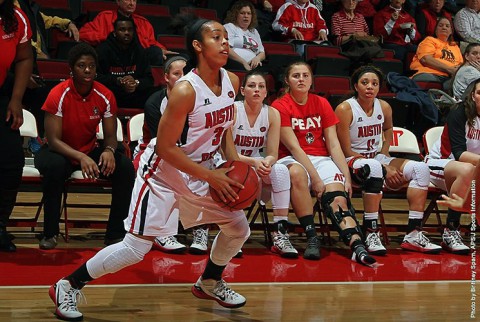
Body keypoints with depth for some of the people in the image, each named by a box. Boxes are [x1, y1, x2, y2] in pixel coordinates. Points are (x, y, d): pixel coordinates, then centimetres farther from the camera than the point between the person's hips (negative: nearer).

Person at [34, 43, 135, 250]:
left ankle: (115, 233, -11)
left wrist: (109, 150, -28)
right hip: (59, 151, -4)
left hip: (91, 151, 4)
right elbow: (53, 140, -21)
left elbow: (110, 136, -2)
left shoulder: (105, 96, -8)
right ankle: (50, 232, -22)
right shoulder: (59, 95, -18)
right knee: (54, 166, -39)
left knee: (126, 167, -21)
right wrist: (81, 157, -37)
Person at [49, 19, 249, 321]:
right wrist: (210, 177, -22)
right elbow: (165, 148, -23)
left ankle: (210, 282, 35)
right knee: (136, 248, -10)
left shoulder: (232, 82, -5)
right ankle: (67, 286, 5)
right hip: (163, 171, -7)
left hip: (201, 171, 7)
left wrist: (234, 161, -3)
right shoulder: (185, 90, -27)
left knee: (239, 227, 10)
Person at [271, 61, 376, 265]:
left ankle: (357, 245, -46)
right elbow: (294, 147, -11)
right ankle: (311, 238, -38)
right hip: (291, 160, -4)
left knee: (339, 198, -25)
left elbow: (333, 145, 6)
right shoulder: (280, 106, -2)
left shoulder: (322, 104, 11)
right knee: (297, 173, -40)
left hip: (321, 159, 4)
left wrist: (347, 177, -7)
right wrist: (315, 178, -20)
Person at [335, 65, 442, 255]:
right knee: (374, 168, -40)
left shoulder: (384, 107, 5)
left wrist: (384, 155, 9)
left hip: (377, 159, 7)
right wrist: (384, 169, -18)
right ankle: (371, 234, -39)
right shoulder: (345, 109, -14)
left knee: (421, 168, -14)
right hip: (352, 161, -7)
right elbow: (346, 150, -15)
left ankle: (413, 235, -20)